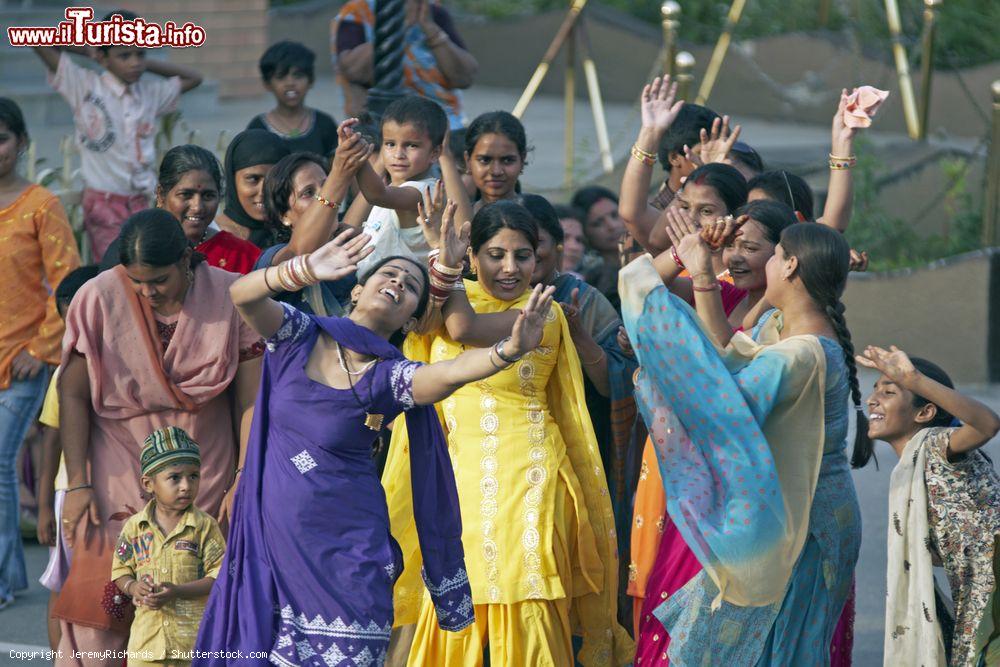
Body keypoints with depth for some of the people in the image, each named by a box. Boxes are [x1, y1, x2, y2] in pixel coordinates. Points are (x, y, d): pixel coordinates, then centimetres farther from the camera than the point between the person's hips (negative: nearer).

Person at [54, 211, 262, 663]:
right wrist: (77, 484, -7)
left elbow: (250, 400, -2)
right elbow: (73, 394, -3)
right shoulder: (98, 299, -7)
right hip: (118, 475, -1)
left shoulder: (233, 298, -5)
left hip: (207, 481, 1)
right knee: (99, 604, -10)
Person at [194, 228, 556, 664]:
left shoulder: (391, 378, -5)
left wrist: (509, 350, -47)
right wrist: (306, 270, -38)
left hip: (345, 544, -1)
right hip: (274, 530, 1)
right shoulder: (300, 337, 0)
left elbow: (449, 373, -26)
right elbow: (242, 294, -18)